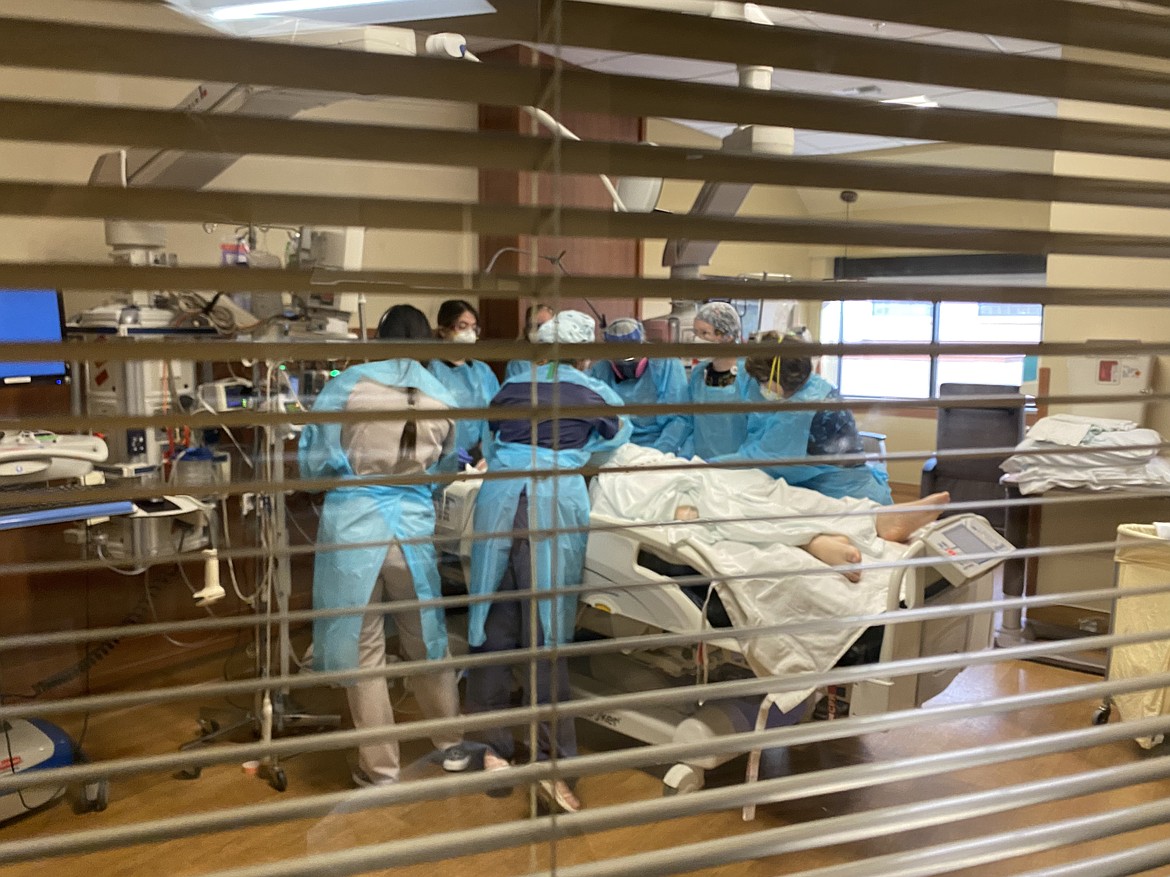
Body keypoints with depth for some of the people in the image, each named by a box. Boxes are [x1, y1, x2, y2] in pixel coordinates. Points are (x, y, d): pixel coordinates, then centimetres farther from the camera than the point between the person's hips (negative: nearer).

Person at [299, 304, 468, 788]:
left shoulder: (349, 383, -6)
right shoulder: (442, 400, 2)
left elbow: (313, 461, -3)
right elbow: (439, 468, 10)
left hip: (352, 524, -2)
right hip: (413, 525, 3)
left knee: (362, 650, 10)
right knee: (425, 639, 19)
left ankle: (379, 767, 21)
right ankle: (452, 745, 34)